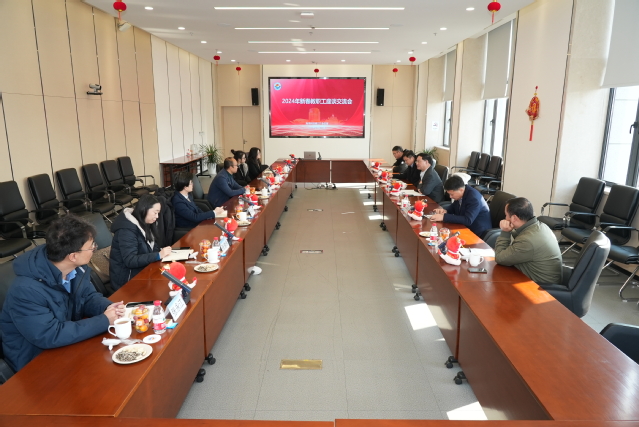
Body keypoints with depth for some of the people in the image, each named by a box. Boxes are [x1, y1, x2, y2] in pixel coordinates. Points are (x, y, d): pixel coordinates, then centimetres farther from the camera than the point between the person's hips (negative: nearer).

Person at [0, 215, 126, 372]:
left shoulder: (77, 267, -10)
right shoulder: (26, 290, -32)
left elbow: (88, 296, 4)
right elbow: (50, 336, -31)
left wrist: (108, 307, -18)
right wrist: (104, 320, -28)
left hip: (70, 344, 7)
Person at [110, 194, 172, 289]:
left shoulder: (144, 224, 8)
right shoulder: (127, 229, -19)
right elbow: (130, 261, -25)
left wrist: (161, 251, -13)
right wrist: (158, 255, -27)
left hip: (142, 270, 8)